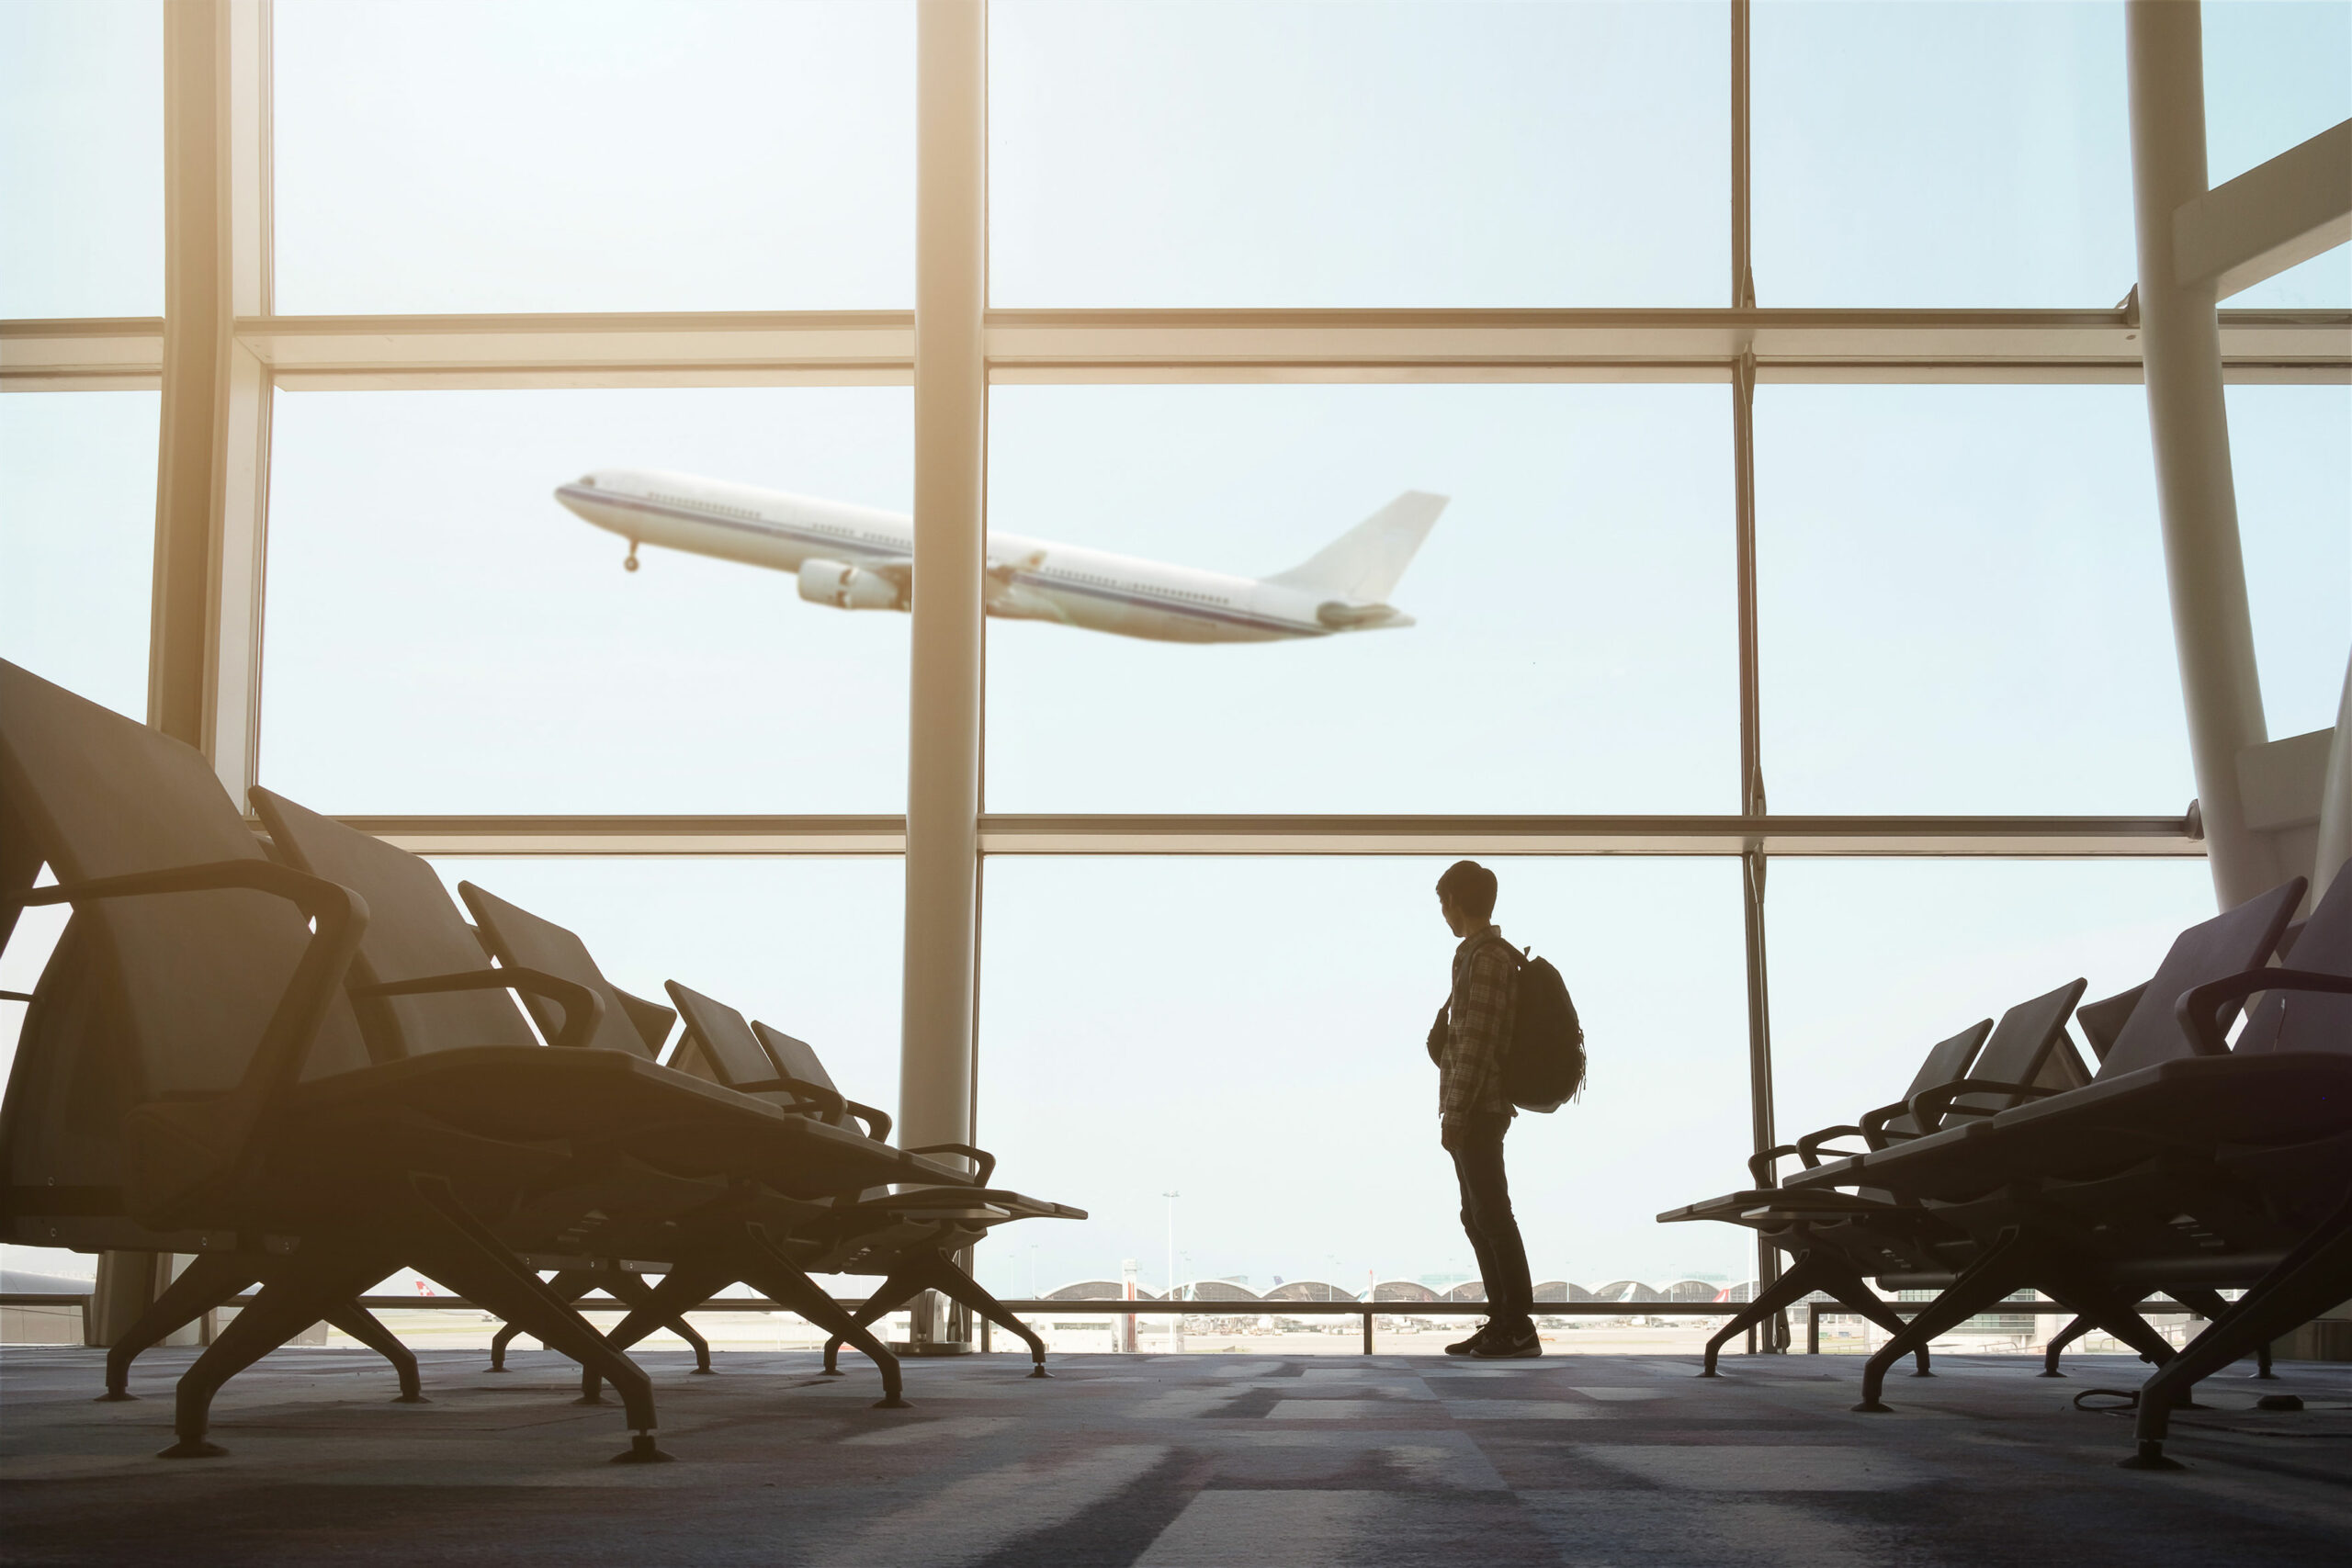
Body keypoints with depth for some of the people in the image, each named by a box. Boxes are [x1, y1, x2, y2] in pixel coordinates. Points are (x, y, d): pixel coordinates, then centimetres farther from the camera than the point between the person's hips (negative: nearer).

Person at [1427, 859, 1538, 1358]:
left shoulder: (1486, 957, -13)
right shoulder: (1486, 954, 18)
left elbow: (1477, 1042, -19)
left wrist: (1455, 1112, -19)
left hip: (1478, 1108, -10)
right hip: (1477, 1110, 10)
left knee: (1491, 1216, -9)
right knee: (1479, 1219, 12)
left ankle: (1519, 1327, -8)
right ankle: (1503, 1322, 15)